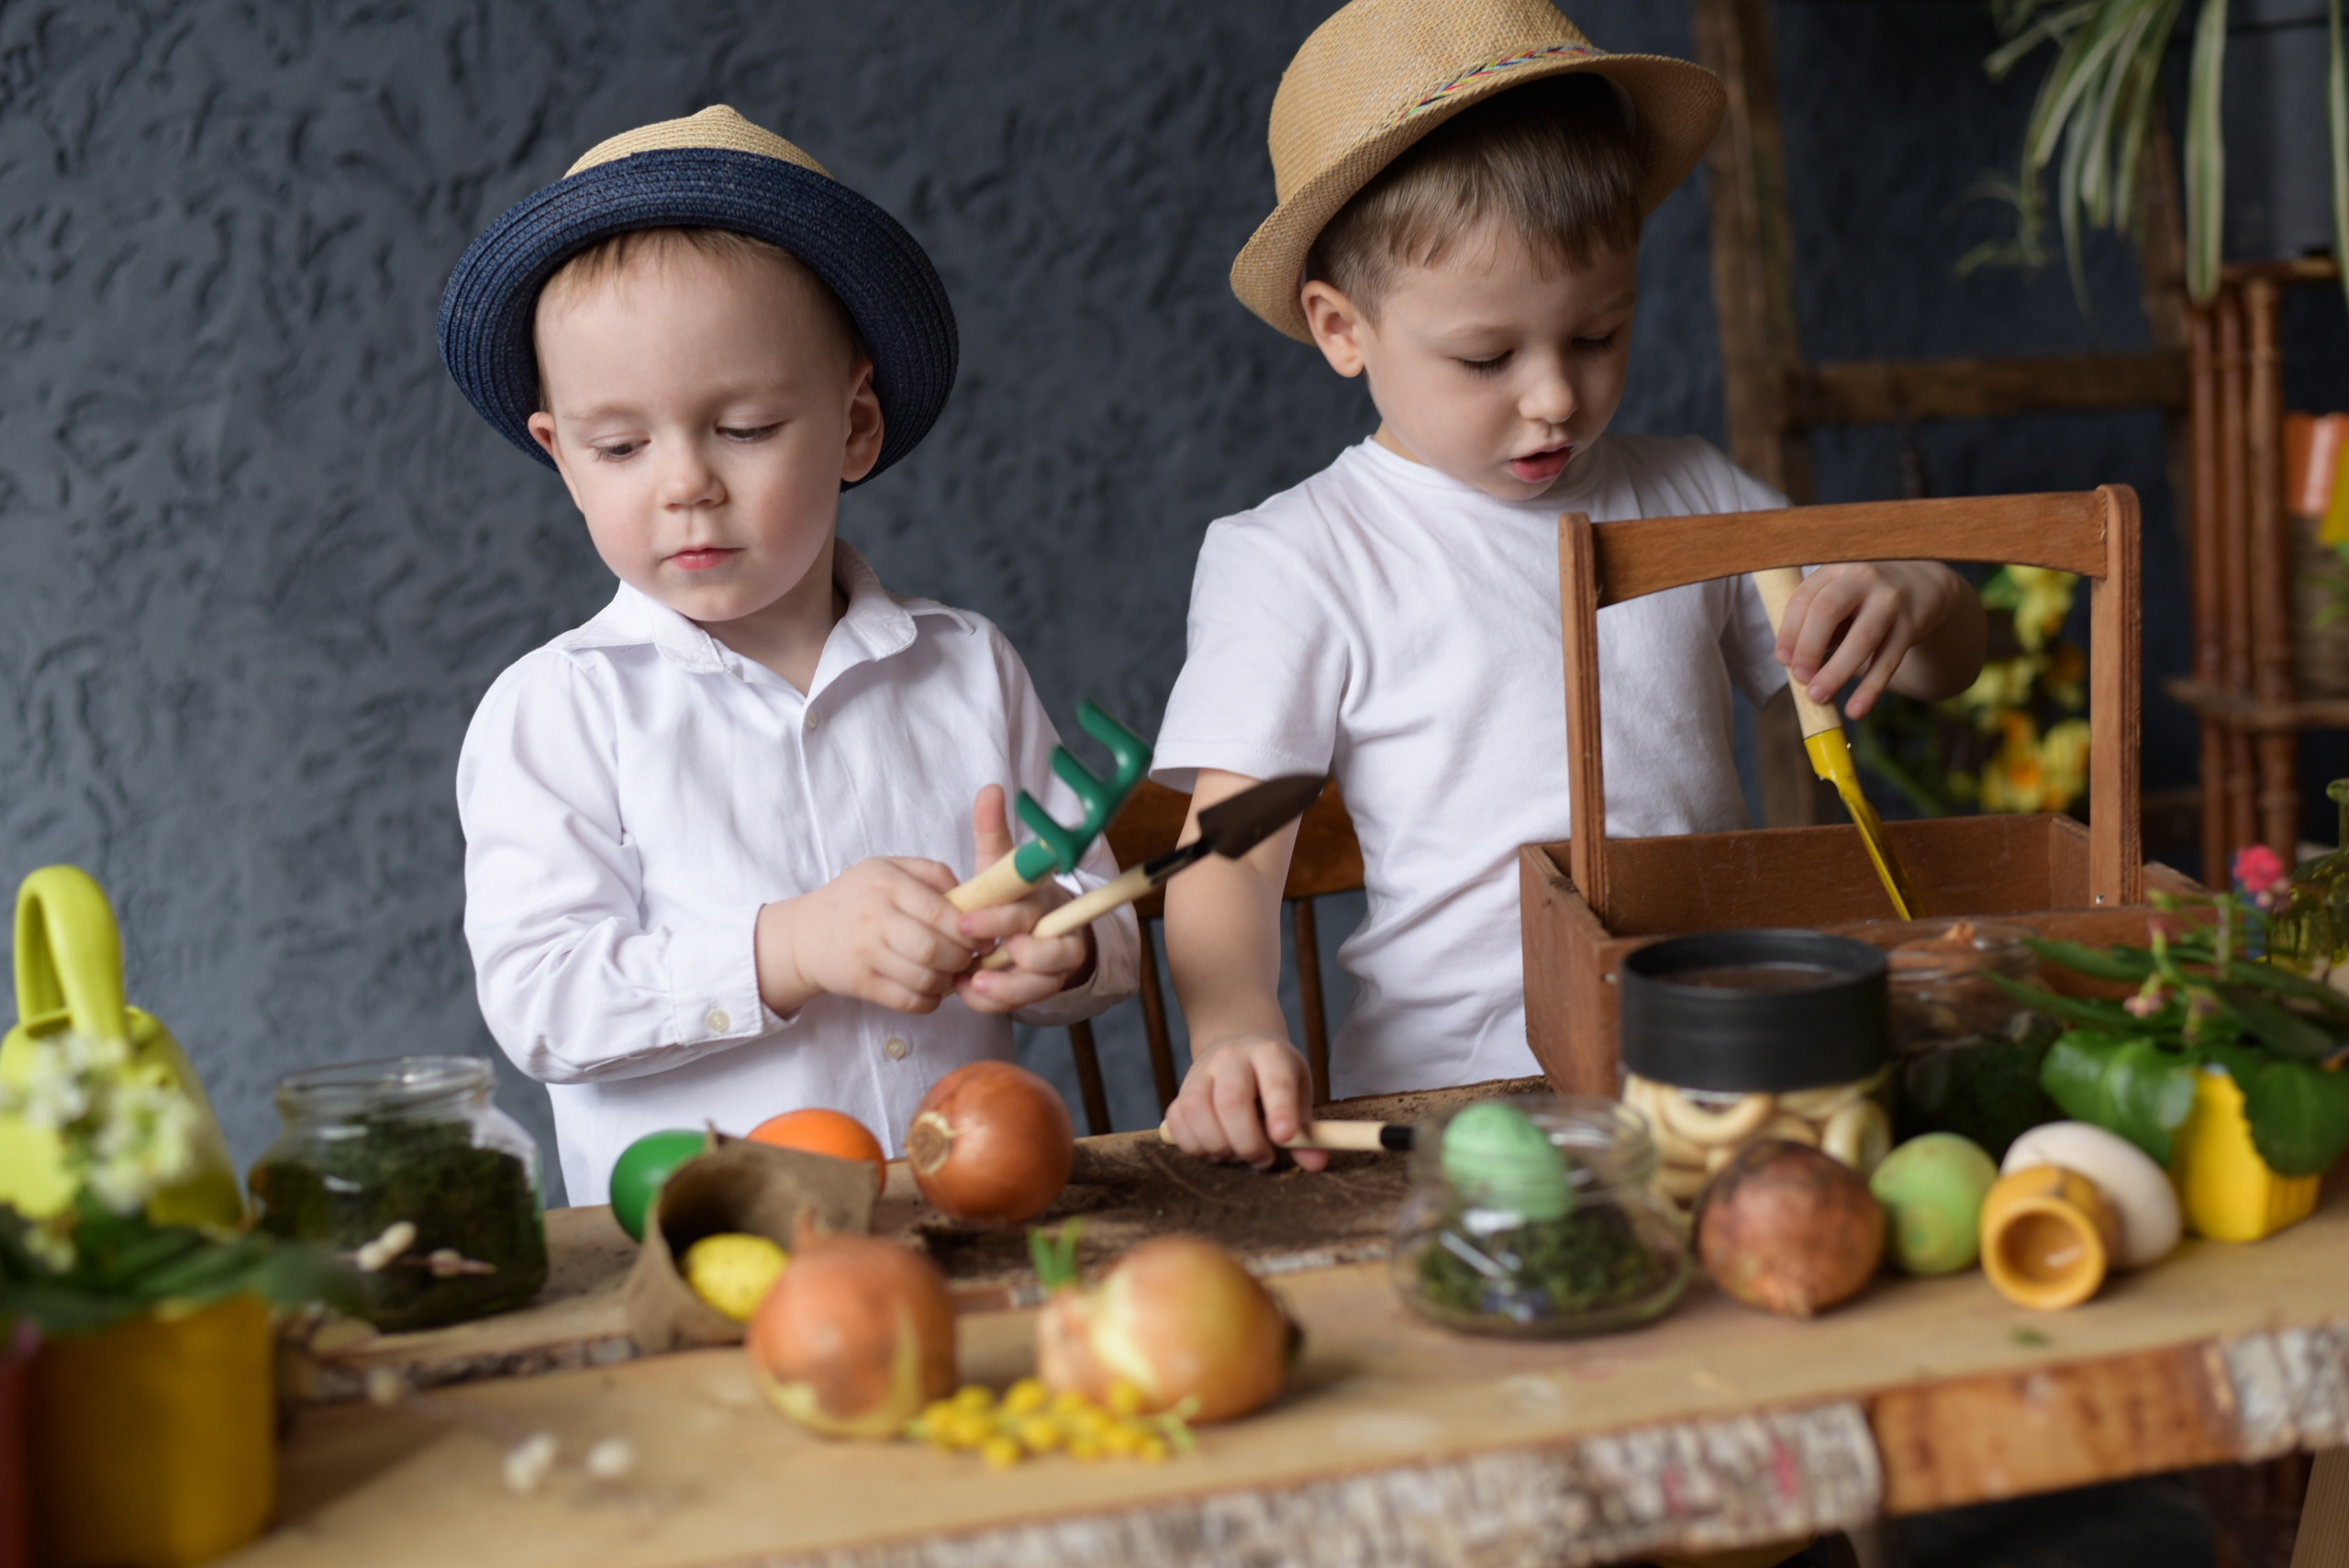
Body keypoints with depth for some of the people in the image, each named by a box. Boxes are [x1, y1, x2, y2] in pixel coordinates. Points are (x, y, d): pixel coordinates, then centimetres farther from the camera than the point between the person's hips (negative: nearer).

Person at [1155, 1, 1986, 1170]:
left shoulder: (1689, 501, 13)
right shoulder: (1292, 562, 0)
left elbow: (1948, 667, 21)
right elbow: (1229, 856, -6)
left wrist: (1909, 597, -4)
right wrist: (1234, 1035, -28)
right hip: (1456, 1097, -4)